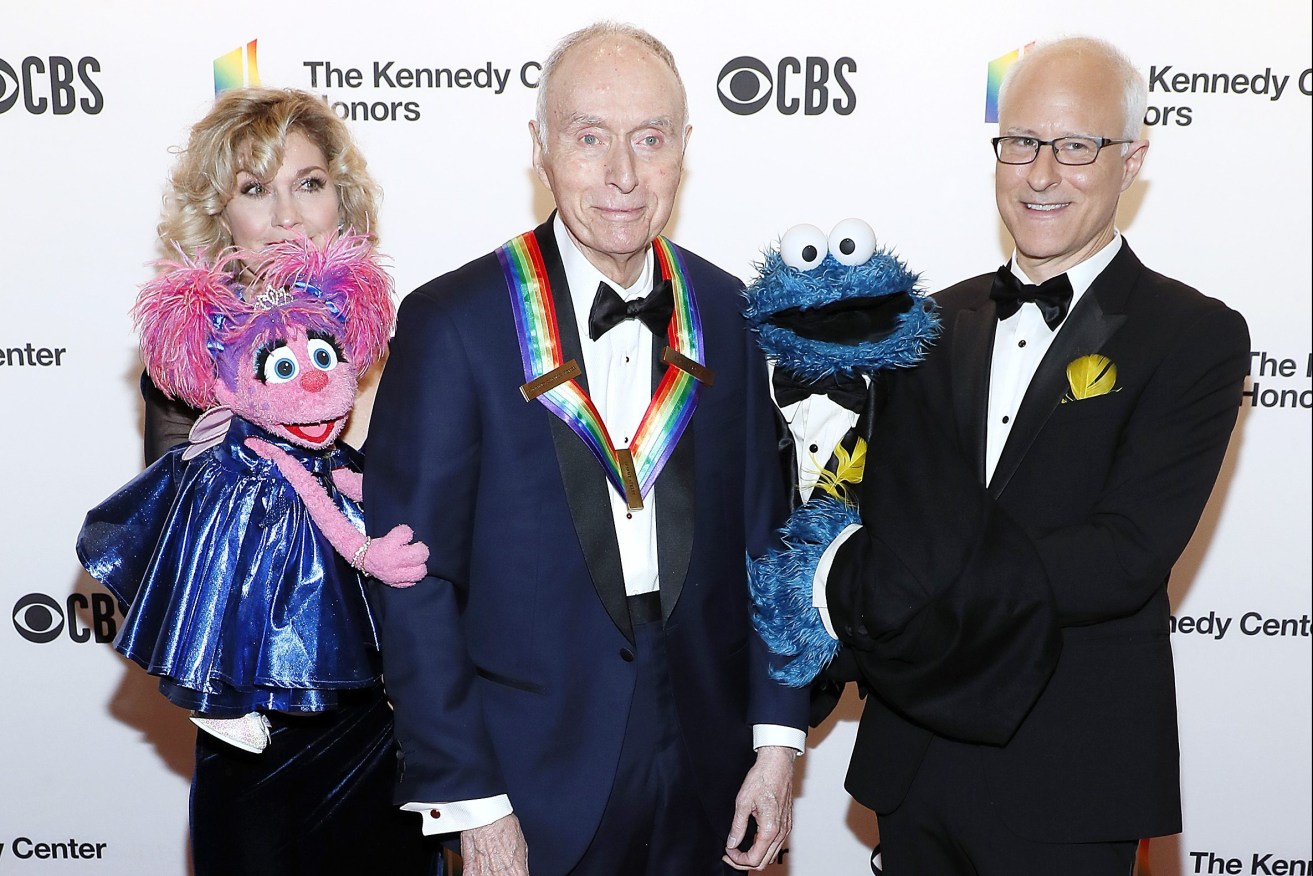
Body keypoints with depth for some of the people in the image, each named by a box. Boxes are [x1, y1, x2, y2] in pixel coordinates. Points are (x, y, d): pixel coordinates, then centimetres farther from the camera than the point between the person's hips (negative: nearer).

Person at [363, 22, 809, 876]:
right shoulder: (453, 323, -12)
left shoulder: (728, 314, 0)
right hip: (535, 788, -4)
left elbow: (764, 540, 5)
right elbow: (411, 580, -11)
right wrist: (470, 804, -12)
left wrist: (777, 740, 1)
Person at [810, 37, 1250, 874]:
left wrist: (856, 582, -21)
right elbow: (889, 506, 4)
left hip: (1068, 776, -4)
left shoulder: (1197, 337, -8)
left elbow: (1126, 559, -19)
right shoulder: (937, 322, 8)